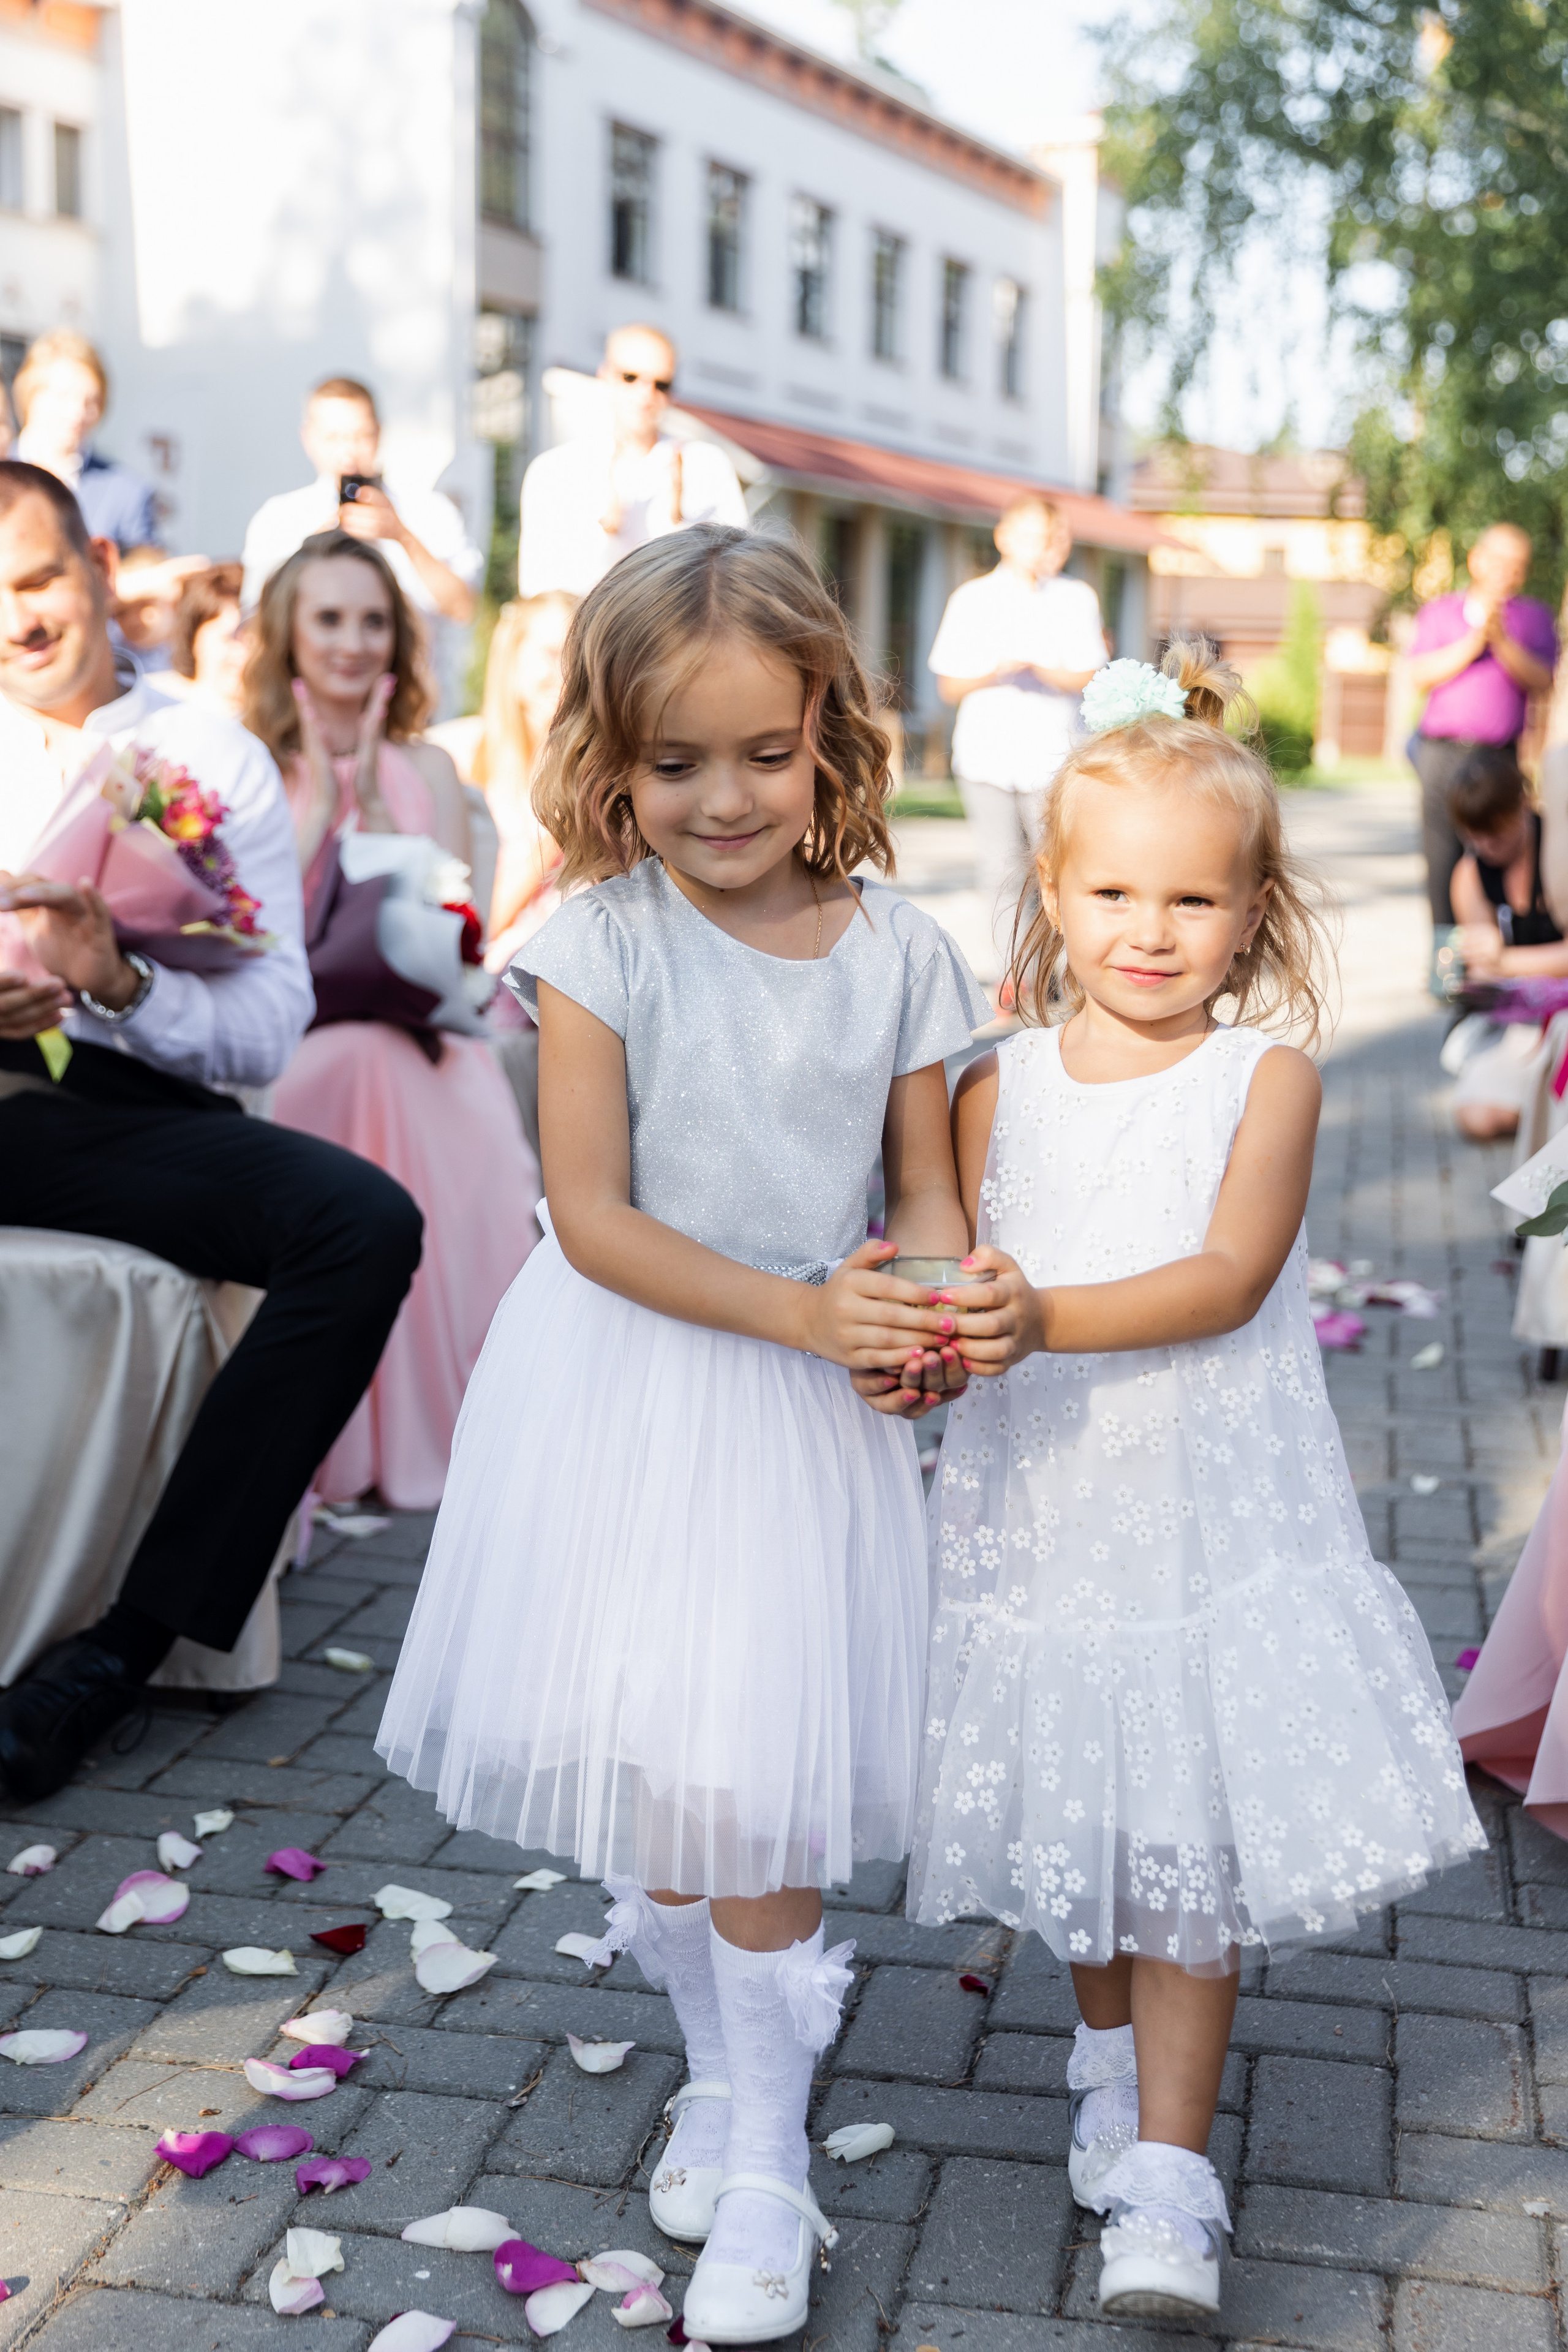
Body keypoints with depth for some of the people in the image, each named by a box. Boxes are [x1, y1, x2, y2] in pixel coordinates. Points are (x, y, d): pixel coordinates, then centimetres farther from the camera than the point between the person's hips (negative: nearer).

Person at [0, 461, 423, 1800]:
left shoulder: (216, 760, 13)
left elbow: (270, 1030, 2)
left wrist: (120, 986, -19)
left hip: (132, 1112, 0)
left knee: (367, 1223, -29)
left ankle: (126, 1647, -25)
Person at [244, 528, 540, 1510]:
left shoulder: (427, 770, 11)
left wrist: (370, 800, -5)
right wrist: (317, 804, -9)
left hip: (421, 1049, 2)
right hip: (295, 1051, -1)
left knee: (446, 1218, -26)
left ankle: (437, 1434, -11)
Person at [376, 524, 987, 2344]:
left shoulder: (899, 950, -4)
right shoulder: (604, 942, -10)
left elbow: (926, 1190, 2)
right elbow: (593, 1216, -13)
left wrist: (921, 1319, -19)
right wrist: (797, 1310, -22)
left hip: (807, 1404, 0)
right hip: (624, 1384, 0)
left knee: (753, 1774, -1)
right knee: (640, 1765, 12)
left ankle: (765, 2162, 17)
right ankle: (723, 2066, 37)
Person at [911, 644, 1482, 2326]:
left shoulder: (1267, 1078, -8)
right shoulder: (1000, 1085, 1)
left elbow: (1226, 1278, -19)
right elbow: (945, 1264, 4)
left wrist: (1049, 1321, -31)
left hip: (1209, 1515, -3)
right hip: (1037, 1509, 3)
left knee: (1190, 1841, 0)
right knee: (1075, 1822, 17)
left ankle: (1166, 2175, 10)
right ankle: (1110, 2044, 43)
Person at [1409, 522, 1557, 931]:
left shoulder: (1534, 617, 13)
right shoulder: (1439, 612, 13)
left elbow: (1541, 680, -1)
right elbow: (1422, 676, -1)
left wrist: (1502, 642, -15)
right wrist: (1475, 640, -11)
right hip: (1442, 754, 0)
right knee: (1443, 858, -3)